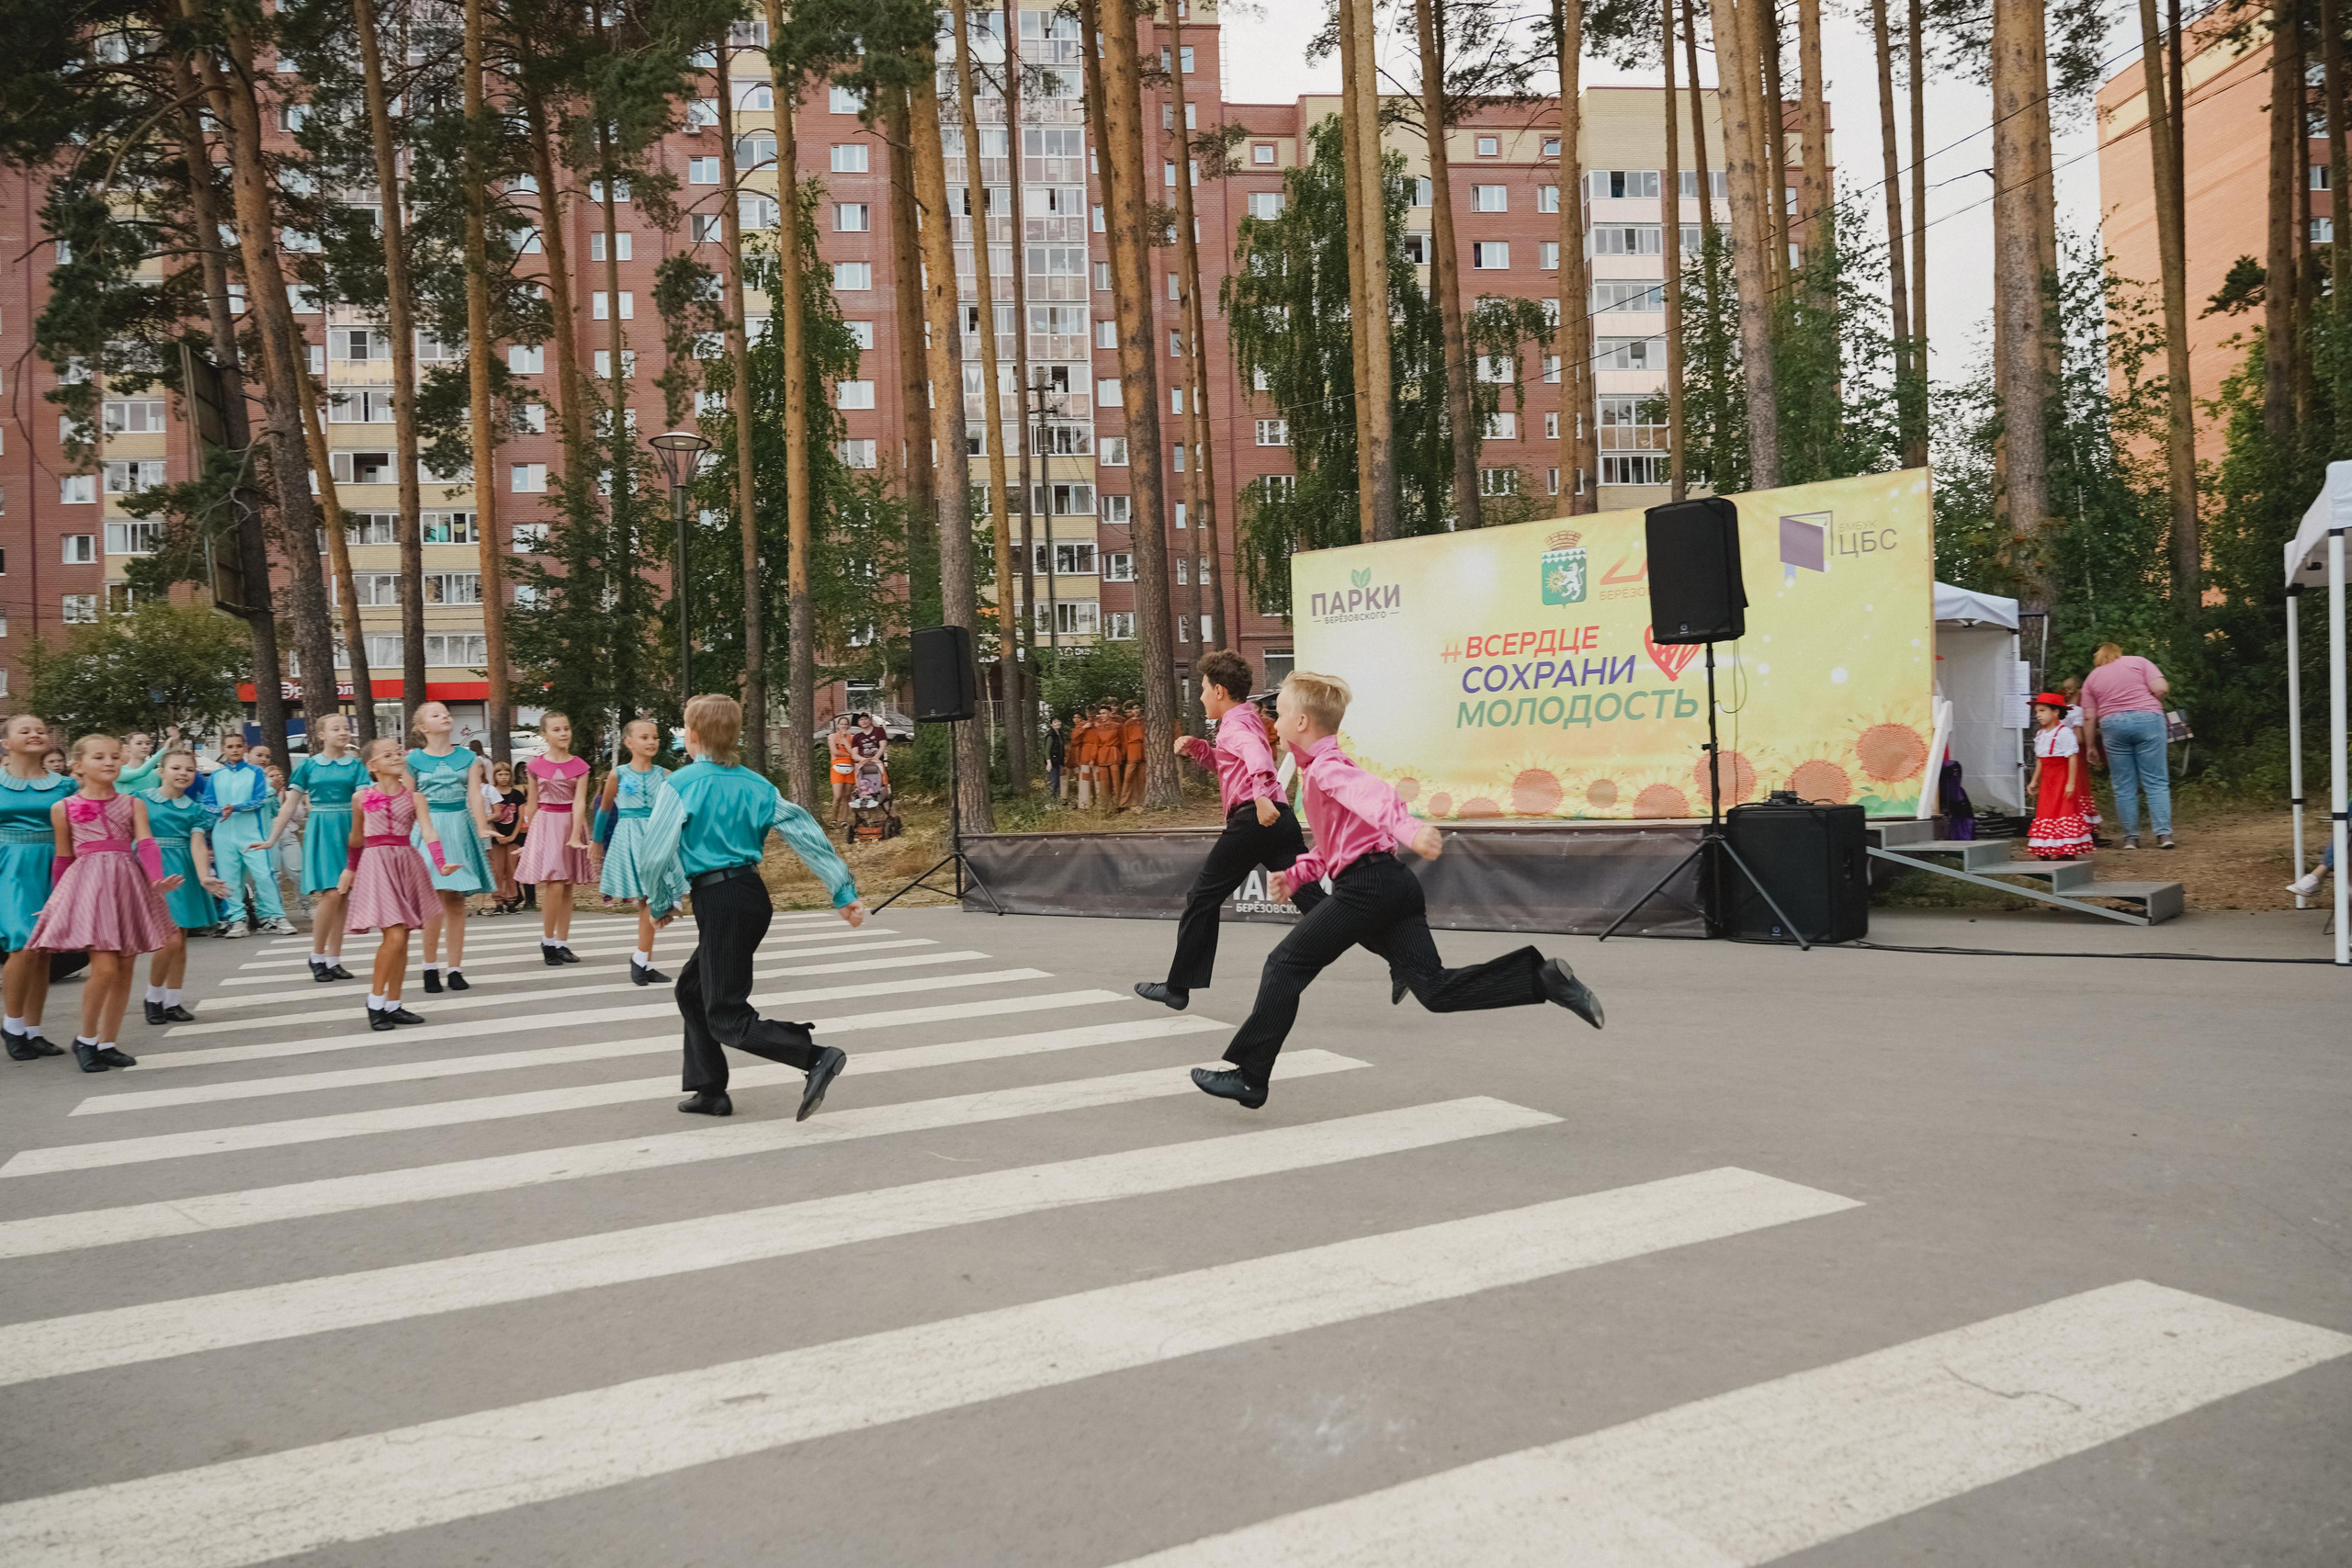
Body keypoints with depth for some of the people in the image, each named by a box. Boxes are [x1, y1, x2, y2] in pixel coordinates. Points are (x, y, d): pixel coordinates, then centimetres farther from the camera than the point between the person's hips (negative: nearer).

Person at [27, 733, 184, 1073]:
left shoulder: (133, 804, 8)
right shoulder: (64, 808, 5)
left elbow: (146, 844, -3)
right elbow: (64, 859, 12)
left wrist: (157, 879, -20)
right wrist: (57, 899, 17)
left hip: (128, 884, 3)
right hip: (88, 885, -3)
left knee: (125, 969, 5)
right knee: (104, 968, -15)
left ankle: (107, 1043, 17)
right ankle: (86, 1039, 6)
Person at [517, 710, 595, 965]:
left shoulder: (579, 766, 1)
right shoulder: (535, 765, 0)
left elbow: (578, 803, -7)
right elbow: (531, 805, 5)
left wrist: (575, 836, -18)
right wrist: (528, 836, 7)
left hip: (571, 824, 2)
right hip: (545, 824, -2)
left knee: (567, 888, 6)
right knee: (554, 885, -14)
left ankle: (562, 944, 13)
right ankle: (547, 940, -1)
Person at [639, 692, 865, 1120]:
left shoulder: (682, 784, -8)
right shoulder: (754, 784, 8)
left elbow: (653, 855, -10)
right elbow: (806, 833, 4)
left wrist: (662, 902, 8)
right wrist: (844, 891, 6)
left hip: (719, 902, -8)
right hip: (753, 894, 8)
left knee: (727, 1019, -3)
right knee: (691, 988, 22)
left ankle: (816, 1057, -20)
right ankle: (710, 1091, 25)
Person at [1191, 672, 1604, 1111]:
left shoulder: (1325, 766, -5)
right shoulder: (1326, 766, 27)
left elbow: (1371, 794, -27)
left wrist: (1408, 828, -45)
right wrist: (1296, 873, 23)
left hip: (1365, 885, -10)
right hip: (1392, 883, 10)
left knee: (1285, 965, 0)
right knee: (1435, 988, 1)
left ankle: (1248, 1077, 3)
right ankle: (1544, 977, -9)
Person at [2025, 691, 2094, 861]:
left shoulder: (2064, 733, -15)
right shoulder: (2040, 735, 9)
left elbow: (2073, 758, -17)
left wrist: (2071, 783, -20)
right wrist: (2035, 780, 16)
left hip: (2063, 781, -8)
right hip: (2047, 781, 8)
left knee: (2064, 814, -5)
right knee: (2045, 812, 7)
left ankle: (2068, 852, -1)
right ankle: (2046, 852, 12)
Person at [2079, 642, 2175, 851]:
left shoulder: (2091, 678, 16)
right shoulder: (2138, 661, 11)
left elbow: (2089, 717, 11)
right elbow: (2161, 688, -2)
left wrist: (2090, 746, 16)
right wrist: (2149, 703, 17)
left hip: (2113, 724, 1)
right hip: (2148, 720, -1)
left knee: (2124, 787, 6)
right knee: (2156, 782, 1)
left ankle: (2130, 837, 6)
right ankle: (2163, 833, -5)